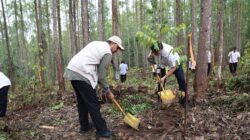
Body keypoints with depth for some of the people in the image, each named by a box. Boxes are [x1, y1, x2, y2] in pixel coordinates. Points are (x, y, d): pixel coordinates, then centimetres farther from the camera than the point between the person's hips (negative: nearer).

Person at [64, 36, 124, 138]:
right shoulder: (107, 53, -4)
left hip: (72, 70, 10)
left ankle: (84, 126, 31)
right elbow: (102, 76, -3)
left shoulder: (97, 44, 22)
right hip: (81, 74, -9)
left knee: (82, 101, 19)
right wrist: (108, 92, 9)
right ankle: (101, 130, 8)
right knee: (93, 104, -1)